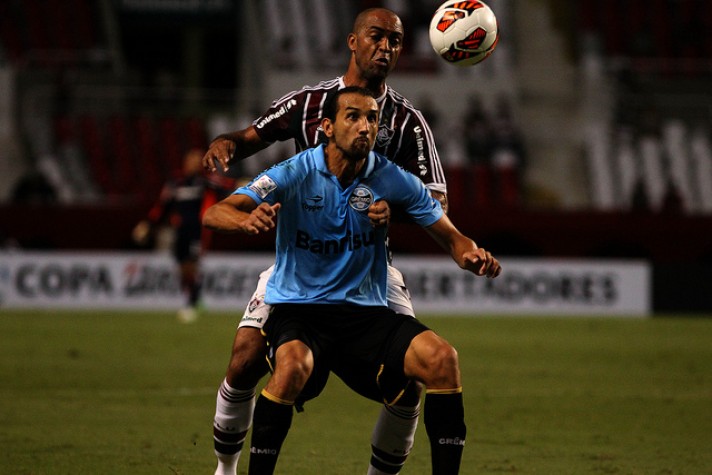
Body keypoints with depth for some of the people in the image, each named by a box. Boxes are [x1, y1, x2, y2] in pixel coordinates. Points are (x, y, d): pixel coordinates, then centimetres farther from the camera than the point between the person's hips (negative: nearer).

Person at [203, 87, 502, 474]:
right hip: (297, 309, -3)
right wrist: (249, 219, -44)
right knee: (292, 365, -36)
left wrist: (471, 255, -18)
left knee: (441, 357, -22)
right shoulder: (294, 175, -10)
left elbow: (450, 238, 7)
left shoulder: (393, 180, -2)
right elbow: (214, 214, -19)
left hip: (366, 311, 3)